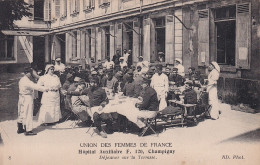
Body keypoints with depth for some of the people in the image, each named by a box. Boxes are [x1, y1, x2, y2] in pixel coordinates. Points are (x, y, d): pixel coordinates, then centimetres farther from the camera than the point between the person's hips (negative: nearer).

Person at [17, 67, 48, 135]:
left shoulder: (22, 79, 10)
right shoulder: (27, 81, -21)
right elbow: (35, 86, -28)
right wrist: (45, 89, -30)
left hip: (22, 98, 10)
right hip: (27, 98, -10)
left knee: (21, 114, 17)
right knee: (27, 114, -4)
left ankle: (20, 129, 27)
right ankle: (28, 130, 0)